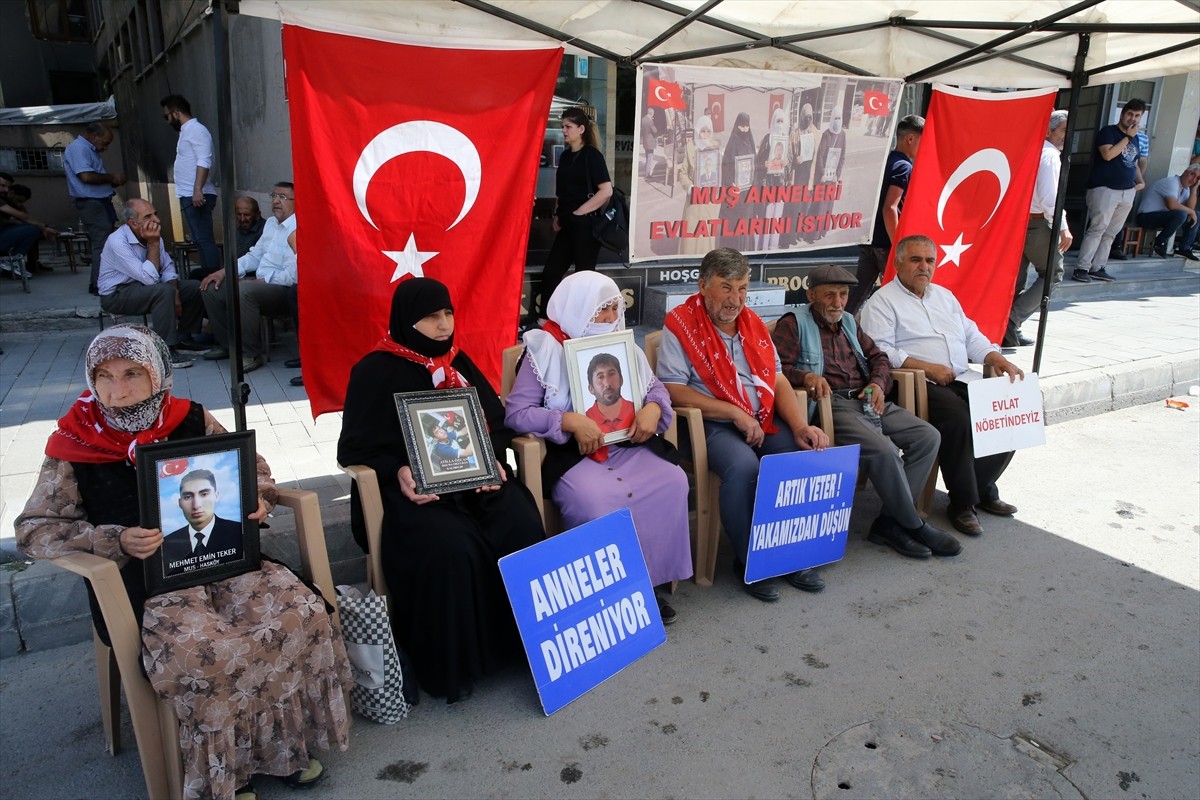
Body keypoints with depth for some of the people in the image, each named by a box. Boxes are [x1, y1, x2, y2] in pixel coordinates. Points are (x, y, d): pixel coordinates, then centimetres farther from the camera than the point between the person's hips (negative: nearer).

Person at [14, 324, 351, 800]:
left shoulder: (191, 420, 6)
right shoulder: (74, 447, 1)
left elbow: (253, 468, 17)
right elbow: (33, 530, 1)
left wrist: (257, 501, -7)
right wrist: (117, 542, -15)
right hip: (142, 579, -2)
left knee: (300, 614, -22)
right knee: (197, 651, -32)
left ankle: (282, 742, -1)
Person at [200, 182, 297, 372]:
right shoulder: (271, 223, 15)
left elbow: (293, 275, -26)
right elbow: (254, 256, 21)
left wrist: (263, 281, -15)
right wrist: (224, 271, 8)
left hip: (283, 290, -10)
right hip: (260, 282, 10)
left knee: (242, 291, -34)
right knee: (211, 288, 5)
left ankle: (251, 354, -19)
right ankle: (228, 344, 17)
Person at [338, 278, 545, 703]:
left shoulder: (459, 363, 15)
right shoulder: (375, 372, 1)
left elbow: (496, 421, 13)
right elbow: (357, 445, -3)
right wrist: (398, 472, -22)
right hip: (409, 486, -4)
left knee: (522, 527, -24)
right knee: (449, 547, -34)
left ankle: (529, 642, -5)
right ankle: (449, 666, -13)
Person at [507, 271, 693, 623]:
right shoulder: (544, 350, -4)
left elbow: (656, 388, 19)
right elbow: (515, 412, -11)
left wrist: (653, 408, -6)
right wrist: (571, 421, -24)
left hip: (626, 447, 5)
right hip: (571, 455, -5)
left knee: (672, 482, -22)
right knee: (596, 501, -35)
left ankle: (651, 581, -7)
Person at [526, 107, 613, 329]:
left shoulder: (591, 155, -7)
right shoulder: (565, 156, 14)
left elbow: (606, 190, -16)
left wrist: (578, 213, -14)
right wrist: (557, 216, 7)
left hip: (585, 225, -8)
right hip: (567, 226, 8)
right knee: (550, 272, 6)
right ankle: (537, 320, 13)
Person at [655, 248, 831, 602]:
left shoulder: (753, 323, 13)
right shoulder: (680, 325, -5)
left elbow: (778, 380, 10)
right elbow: (673, 390, -13)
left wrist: (800, 425, -8)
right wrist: (736, 413, -16)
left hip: (764, 420, 6)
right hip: (712, 425, -6)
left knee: (812, 451, -18)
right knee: (743, 466, -34)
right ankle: (748, 560, -10)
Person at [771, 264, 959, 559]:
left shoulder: (848, 322, 25)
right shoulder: (793, 324, 3)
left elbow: (878, 357, 25)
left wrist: (878, 383, 4)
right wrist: (806, 376, -28)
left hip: (867, 401, 8)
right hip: (831, 405, -8)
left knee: (928, 436, -9)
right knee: (883, 450, -31)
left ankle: (889, 522, -8)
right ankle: (914, 526, -9)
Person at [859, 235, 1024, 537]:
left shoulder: (944, 296, 25)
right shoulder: (883, 300, 1)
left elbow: (972, 336, 24)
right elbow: (879, 351, -13)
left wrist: (998, 359, 4)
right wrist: (929, 368, -18)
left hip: (962, 378, 8)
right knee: (958, 417, -33)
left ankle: (983, 488, 6)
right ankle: (963, 503, -15)